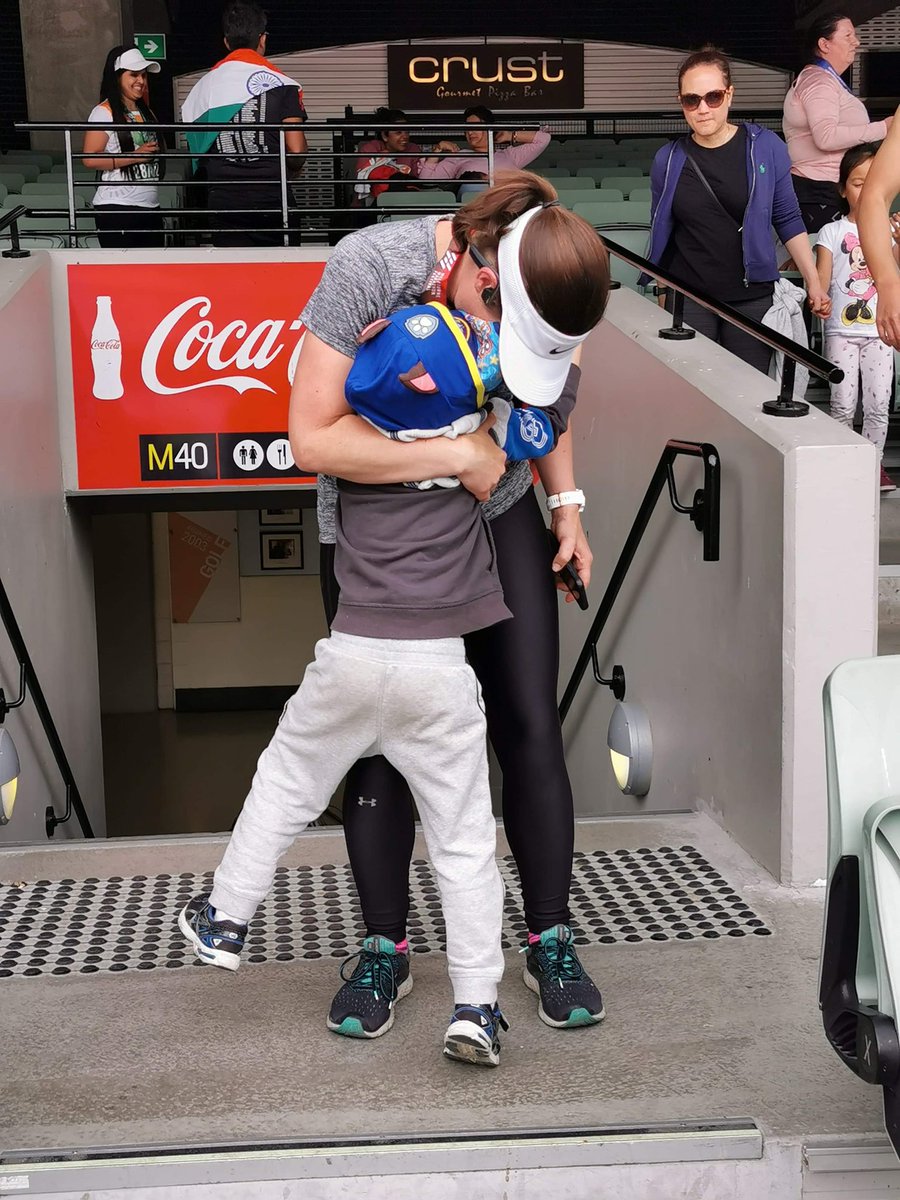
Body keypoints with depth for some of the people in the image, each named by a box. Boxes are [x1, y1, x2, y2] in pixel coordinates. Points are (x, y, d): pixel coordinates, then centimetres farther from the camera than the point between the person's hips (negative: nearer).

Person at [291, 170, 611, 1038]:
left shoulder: (539, 282, -13)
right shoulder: (368, 268, -28)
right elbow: (312, 438, -30)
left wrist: (567, 504, 2)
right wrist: (457, 456, -29)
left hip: (497, 516, 3)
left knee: (529, 725, 0)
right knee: (380, 741, 2)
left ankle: (551, 943, 13)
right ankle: (383, 948, 18)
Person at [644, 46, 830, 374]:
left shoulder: (765, 148, -4)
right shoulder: (668, 160, -1)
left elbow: (788, 220, 3)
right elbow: (660, 230, 9)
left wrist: (813, 282, 0)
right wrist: (661, 296, 10)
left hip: (751, 297, 0)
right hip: (687, 297, 0)